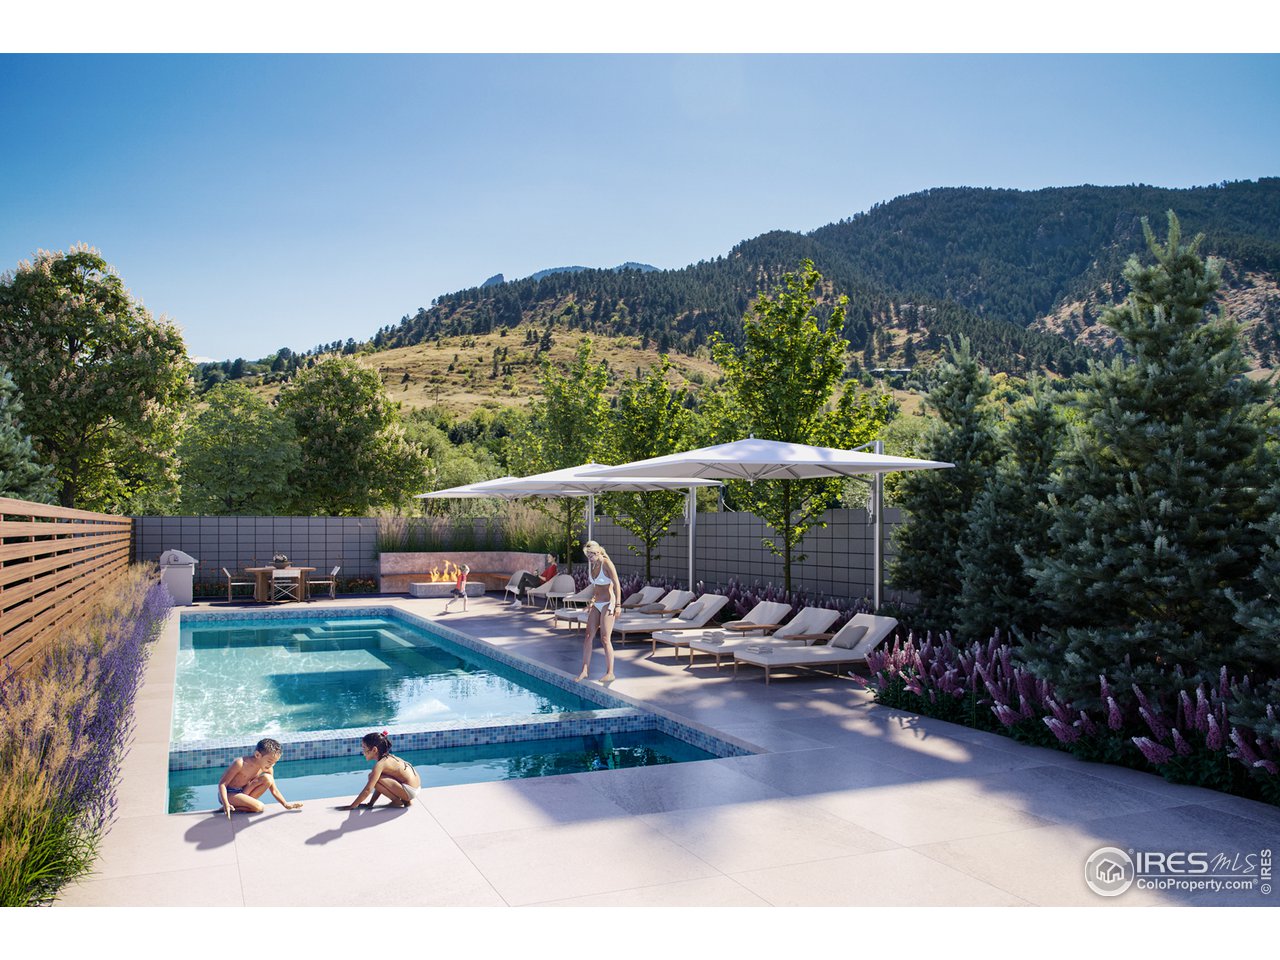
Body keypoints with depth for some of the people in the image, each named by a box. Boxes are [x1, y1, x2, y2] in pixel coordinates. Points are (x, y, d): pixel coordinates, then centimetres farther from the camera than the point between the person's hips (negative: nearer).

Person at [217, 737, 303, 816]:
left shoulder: (267, 769, -7)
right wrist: (226, 804, -36)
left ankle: (244, 801, -12)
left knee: (268, 779, -18)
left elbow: (274, 791, -1)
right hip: (229, 794, -6)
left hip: (243, 792, 6)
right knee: (259, 807, -28)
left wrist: (286, 805, -12)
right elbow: (222, 784, -23)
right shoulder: (240, 763, -25)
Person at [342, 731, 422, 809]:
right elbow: (379, 784, 16)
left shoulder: (380, 764, -15)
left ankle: (397, 801, -2)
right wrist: (370, 803, 14)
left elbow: (367, 790, -15)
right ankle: (405, 799, 15)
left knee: (375, 779, -16)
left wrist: (352, 806, -7)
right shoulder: (388, 757, 10)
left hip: (409, 790, -10)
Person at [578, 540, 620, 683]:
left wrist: (618, 605, -23)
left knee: (605, 639, -6)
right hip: (596, 605, 8)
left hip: (607, 604, -8)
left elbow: (617, 584, -18)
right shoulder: (591, 564, 8)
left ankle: (610, 673, 3)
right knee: (588, 637, 4)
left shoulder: (606, 563, -14)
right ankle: (584, 671, 10)